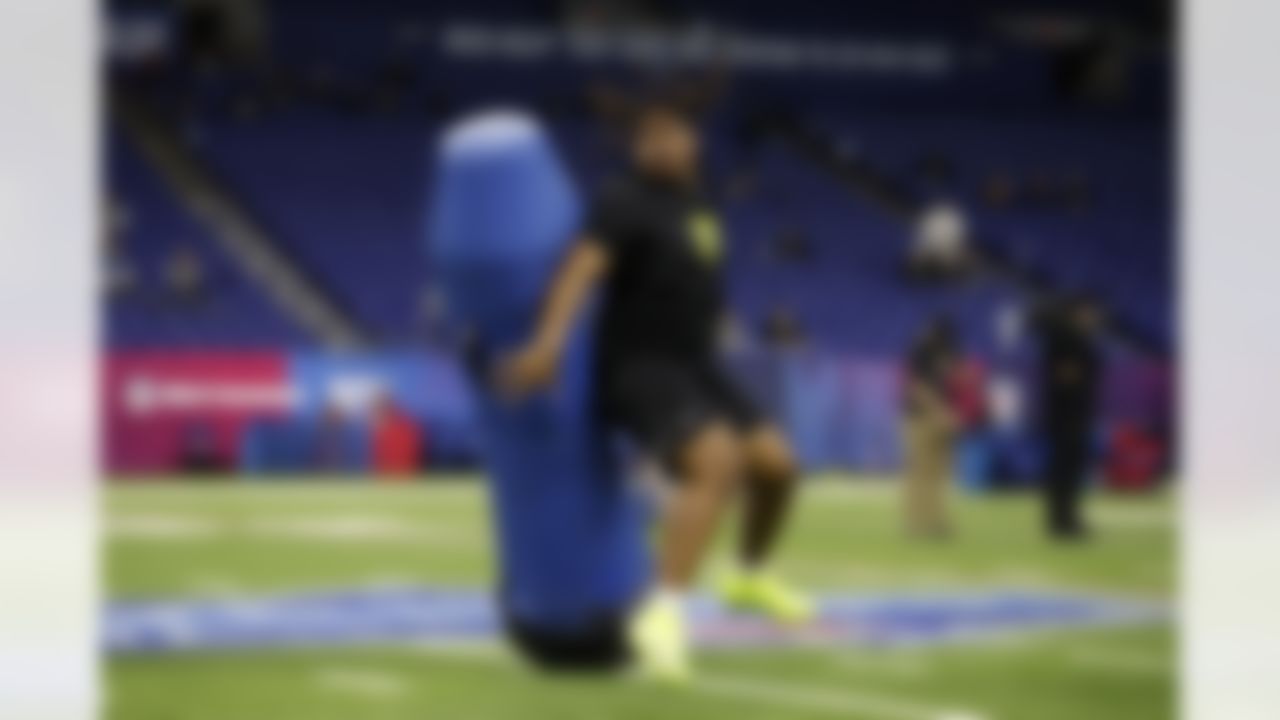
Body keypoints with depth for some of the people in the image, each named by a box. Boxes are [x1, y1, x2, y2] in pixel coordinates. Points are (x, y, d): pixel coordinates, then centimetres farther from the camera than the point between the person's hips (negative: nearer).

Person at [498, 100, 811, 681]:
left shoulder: (696, 207, 11)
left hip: (694, 367, 8)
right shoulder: (626, 202, -15)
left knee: (775, 464, 6)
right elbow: (583, 264, -31)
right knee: (717, 462, -31)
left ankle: (749, 577, 35)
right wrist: (547, 342, -45)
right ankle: (663, 612, -35)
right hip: (640, 371, -8)